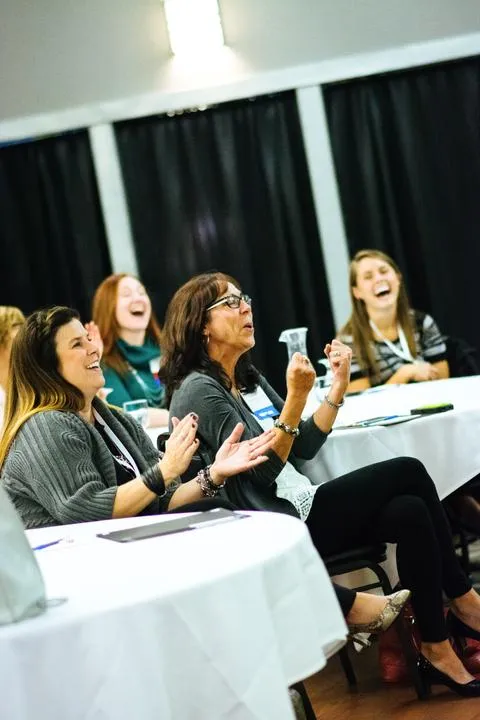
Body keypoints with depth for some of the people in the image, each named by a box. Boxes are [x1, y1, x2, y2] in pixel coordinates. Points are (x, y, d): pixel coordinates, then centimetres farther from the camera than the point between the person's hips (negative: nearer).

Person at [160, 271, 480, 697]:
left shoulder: (248, 378, 15)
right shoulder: (198, 390, -12)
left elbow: (302, 448, 12)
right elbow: (261, 470, -19)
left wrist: (339, 384, 5)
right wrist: (296, 397, -25)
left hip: (299, 510, 8)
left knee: (410, 512, -13)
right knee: (408, 473, -14)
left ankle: (437, 651, -7)